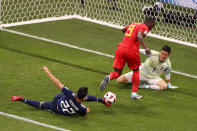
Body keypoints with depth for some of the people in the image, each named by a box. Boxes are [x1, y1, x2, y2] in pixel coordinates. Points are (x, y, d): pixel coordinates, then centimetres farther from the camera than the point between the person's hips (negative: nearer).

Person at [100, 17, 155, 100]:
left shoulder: (133, 25, 23)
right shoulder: (145, 27, 2)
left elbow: (123, 30, 43)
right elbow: (139, 36, -19)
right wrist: (146, 48, -26)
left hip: (121, 48, 5)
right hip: (132, 50, -5)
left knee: (117, 72, 7)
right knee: (136, 70, 20)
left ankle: (109, 77, -28)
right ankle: (134, 93, 19)